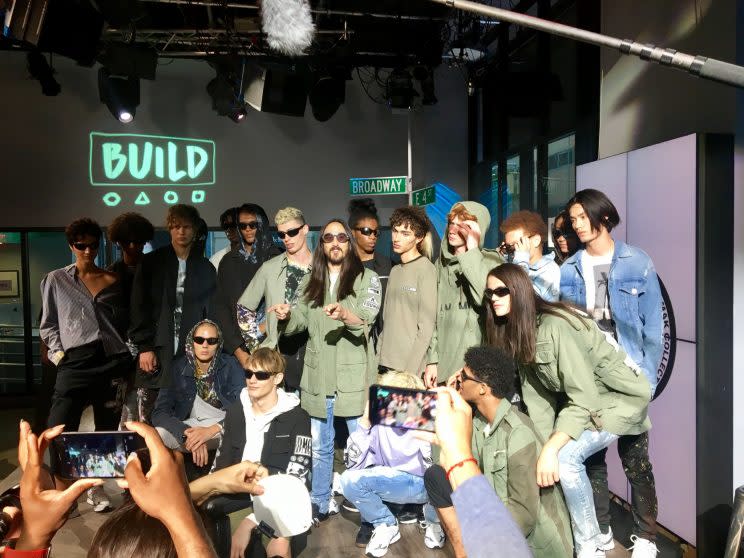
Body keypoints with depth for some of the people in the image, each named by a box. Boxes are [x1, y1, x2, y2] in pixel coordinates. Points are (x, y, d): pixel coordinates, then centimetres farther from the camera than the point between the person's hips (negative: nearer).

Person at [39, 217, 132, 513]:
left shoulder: (113, 280, 11)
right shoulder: (55, 280, 8)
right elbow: (48, 324, 11)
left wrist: (126, 356, 5)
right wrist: (57, 351, -2)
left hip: (112, 362, 2)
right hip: (75, 362, -1)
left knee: (106, 428, 7)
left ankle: (95, 486, 24)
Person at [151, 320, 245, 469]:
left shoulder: (230, 365, -6)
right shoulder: (178, 367, -4)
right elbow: (160, 413, -10)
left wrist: (212, 430, -31)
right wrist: (188, 434, -28)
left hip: (224, 427, 0)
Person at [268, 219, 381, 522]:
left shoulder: (367, 278, 1)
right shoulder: (311, 281, 13)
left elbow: (366, 321, -14)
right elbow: (299, 321, 7)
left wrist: (345, 315, -35)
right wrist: (287, 316, -16)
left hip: (353, 375, -3)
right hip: (318, 375, 4)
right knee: (320, 445, 15)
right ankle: (320, 502, 29)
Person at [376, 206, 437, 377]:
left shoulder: (426, 269, -8)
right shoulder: (395, 271, 13)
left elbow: (426, 326, -12)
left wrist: (410, 370, -14)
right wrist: (378, 356, 8)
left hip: (411, 368, -6)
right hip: (385, 364, 6)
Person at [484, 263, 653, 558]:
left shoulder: (555, 326, -28)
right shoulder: (517, 334, -2)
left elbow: (583, 398, -30)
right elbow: (538, 398, -4)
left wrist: (550, 450, -33)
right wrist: (540, 446, -11)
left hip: (619, 397, -8)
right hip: (577, 399, 8)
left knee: (565, 457, -24)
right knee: (548, 454, -5)